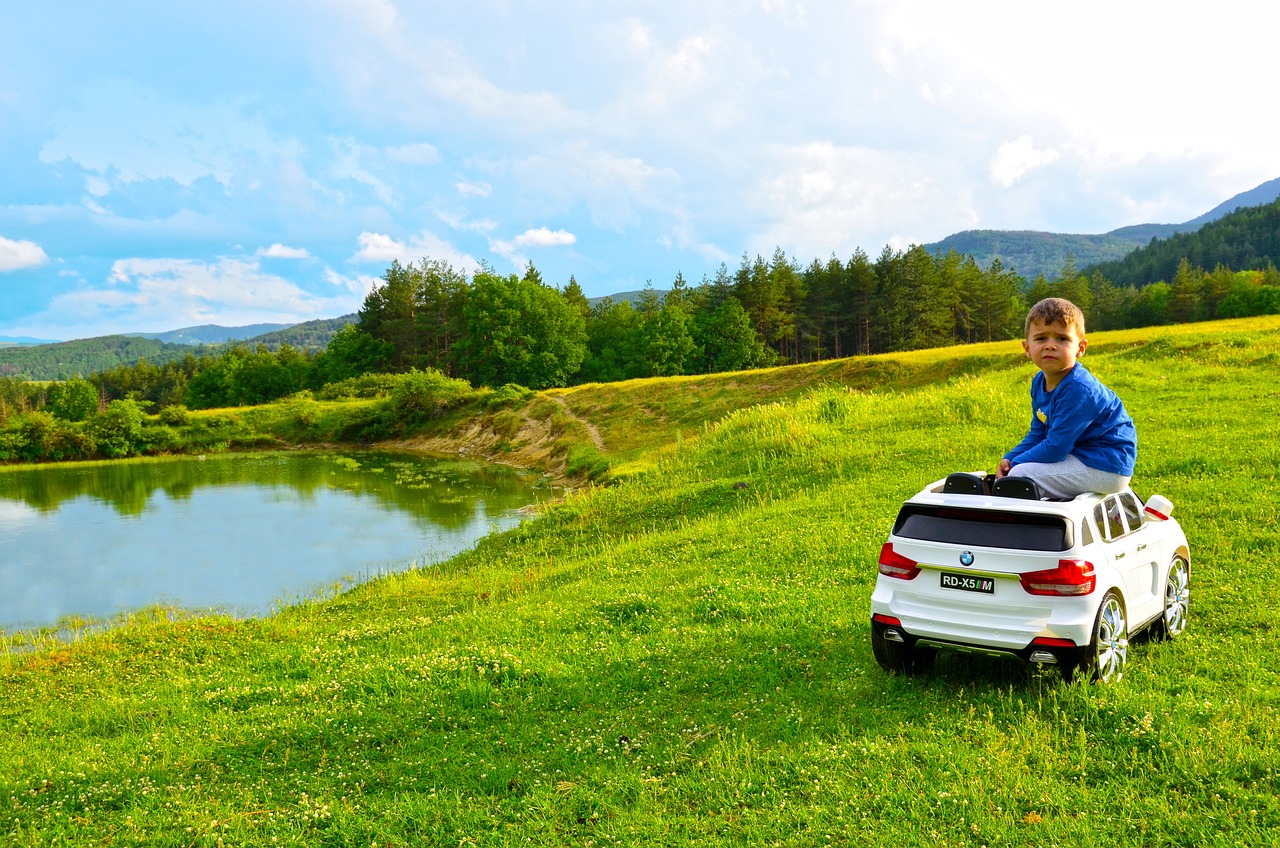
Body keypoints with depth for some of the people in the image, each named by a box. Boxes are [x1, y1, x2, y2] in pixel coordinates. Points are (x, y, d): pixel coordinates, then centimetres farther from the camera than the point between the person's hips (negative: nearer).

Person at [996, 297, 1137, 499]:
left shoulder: (1078, 390, -25)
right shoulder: (1039, 382, 3)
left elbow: (1056, 447, -25)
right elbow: (1038, 434, 12)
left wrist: (1015, 464, -15)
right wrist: (1009, 459, -4)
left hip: (1105, 467, -10)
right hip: (1079, 454, 10)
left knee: (1020, 475, -19)